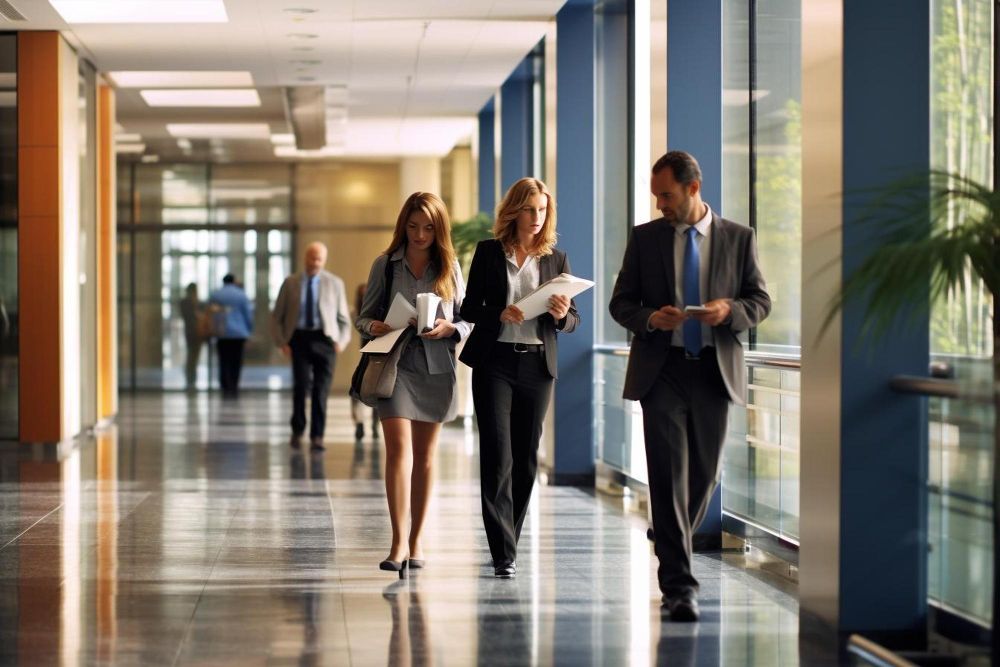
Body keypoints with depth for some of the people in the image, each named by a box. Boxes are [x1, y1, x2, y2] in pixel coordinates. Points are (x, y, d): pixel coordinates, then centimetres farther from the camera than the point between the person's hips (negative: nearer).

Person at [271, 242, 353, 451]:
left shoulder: (335, 283, 8)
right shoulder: (290, 283, 8)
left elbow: (344, 318, 12)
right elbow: (277, 316, 11)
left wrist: (342, 341, -2)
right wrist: (281, 342, 0)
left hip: (325, 339, 0)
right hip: (299, 338, 0)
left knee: (321, 389, -6)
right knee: (300, 385, -9)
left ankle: (317, 437, 0)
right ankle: (297, 432, 10)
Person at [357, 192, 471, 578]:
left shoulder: (450, 267, 6)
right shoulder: (385, 265, 4)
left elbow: (467, 321, 8)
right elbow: (363, 317, 7)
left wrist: (449, 328, -13)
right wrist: (374, 326, -15)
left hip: (436, 367, 2)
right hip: (396, 363, -2)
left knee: (425, 455, 9)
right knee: (399, 447, -14)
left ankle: (416, 538, 19)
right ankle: (399, 542, -17)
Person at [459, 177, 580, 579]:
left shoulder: (556, 259, 9)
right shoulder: (489, 252, 4)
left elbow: (573, 320, 9)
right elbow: (469, 308, 4)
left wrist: (562, 315, -15)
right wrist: (500, 314, -15)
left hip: (537, 365, 2)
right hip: (495, 361, -2)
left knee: (526, 457, 6)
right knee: (497, 456, -10)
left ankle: (508, 543, 19)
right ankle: (503, 554, -11)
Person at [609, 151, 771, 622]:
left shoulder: (738, 238, 5)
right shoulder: (644, 238, 5)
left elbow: (760, 301, 7)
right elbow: (620, 303, 7)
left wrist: (730, 310, -15)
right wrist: (650, 318, -14)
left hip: (715, 370, 1)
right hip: (661, 370, -1)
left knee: (704, 474, 10)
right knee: (669, 473, -10)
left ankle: (671, 548, 36)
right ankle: (679, 585, -11)